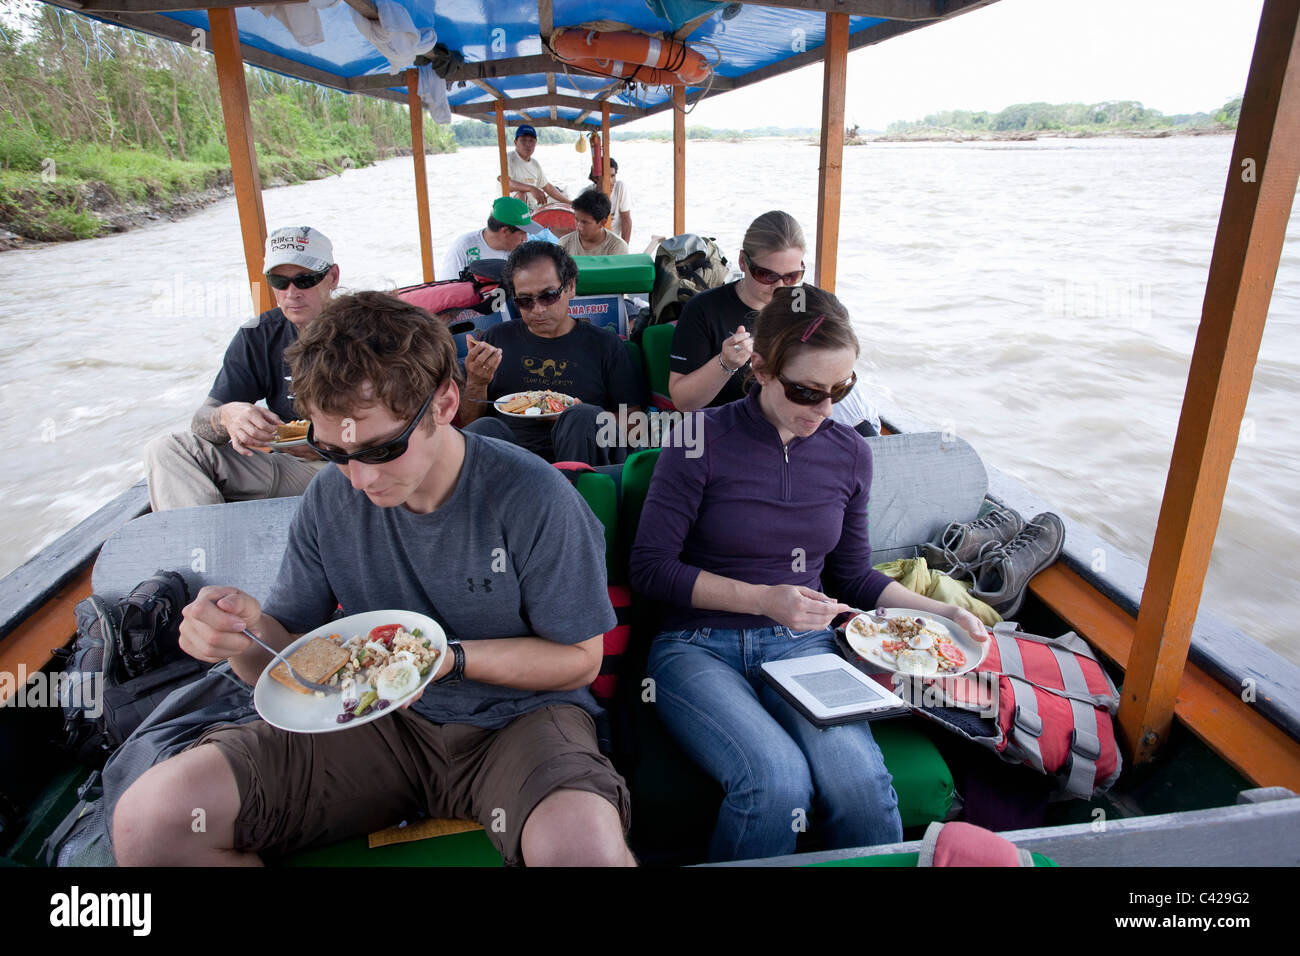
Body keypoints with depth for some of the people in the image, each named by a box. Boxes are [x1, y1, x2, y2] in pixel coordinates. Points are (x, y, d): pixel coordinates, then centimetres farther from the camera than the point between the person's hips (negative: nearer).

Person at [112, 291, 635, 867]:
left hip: (517, 712, -3)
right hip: (379, 718, 4)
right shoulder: (332, 497, -2)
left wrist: (452, 658, -22)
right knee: (147, 820, -13)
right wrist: (245, 632, -20)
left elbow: (579, 658, -9)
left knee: (586, 845, -37)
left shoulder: (533, 497, -18)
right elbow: (289, 654, 4)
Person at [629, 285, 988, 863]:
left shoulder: (849, 453, 8)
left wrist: (939, 611, 4)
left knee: (859, 778, -27)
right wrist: (763, 599, -15)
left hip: (801, 644, 3)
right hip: (699, 645, -3)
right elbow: (651, 566, -7)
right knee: (776, 779, -30)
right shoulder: (702, 441, -7)